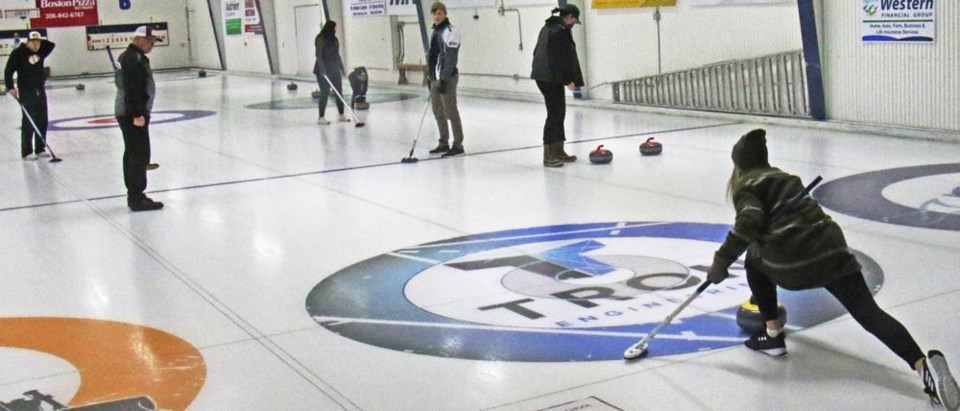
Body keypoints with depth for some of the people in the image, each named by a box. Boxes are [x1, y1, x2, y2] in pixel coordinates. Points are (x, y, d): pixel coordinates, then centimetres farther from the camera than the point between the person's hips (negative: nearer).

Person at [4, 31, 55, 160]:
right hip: (26, 92, -6)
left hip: (40, 90, 6)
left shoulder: (40, 52, 5)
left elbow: (51, 45, 15)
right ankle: (26, 151, -4)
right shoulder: (18, 53, -10)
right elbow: (9, 71, -11)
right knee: (28, 122, -8)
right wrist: (10, 87, -19)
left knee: (42, 121, 8)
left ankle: (40, 149, 18)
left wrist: (41, 40, 0)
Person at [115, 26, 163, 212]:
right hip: (133, 113, -11)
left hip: (128, 112, 11)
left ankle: (134, 195, 20)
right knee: (140, 154, -9)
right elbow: (132, 89, -23)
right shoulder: (134, 58, -16)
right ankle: (137, 198, -8)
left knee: (132, 153, 14)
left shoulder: (131, 56, 18)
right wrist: (138, 114, -25)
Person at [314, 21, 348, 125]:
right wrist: (322, 69, -24)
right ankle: (321, 117, -2)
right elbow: (318, 55, -17)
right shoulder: (321, 39, -12)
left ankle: (341, 115, 18)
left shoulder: (333, 39, 12)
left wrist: (342, 67, 17)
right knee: (325, 93, -7)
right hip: (324, 70, -8)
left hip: (335, 69, 8)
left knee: (339, 92, 9)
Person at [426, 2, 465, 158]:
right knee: (438, 111, 13)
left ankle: (458, 145, -3)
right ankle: (444, 143, 22)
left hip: (446, 78, -9)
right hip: (436, 77, 9)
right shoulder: (436, 31, 16)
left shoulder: (450, 31, -13)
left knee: (450, 111, -8)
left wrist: (444, 80, -22)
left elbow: (450, 58, -19)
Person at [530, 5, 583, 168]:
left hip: (542, 76, 10)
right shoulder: (561, 31, -14)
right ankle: (549, 156, -5)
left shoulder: (547, 27, 16)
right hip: (552, 78, -10)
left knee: (558, 113, 16)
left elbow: (538, 52, 20)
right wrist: (569, 79, -14)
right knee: (554, 114, -6)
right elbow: (562, 58, -19)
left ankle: (558, 151, 22)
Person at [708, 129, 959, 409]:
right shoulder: (784, 178, 33)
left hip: (794, 261, -6)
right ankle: (923, 363, -28)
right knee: (870, 314, -5)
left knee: (754, 259, 27)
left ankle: (773, 334, 25)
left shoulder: (744, 186, 10)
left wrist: (721, 260, -5)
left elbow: (750, 222, -11)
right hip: (832, 248, 6)